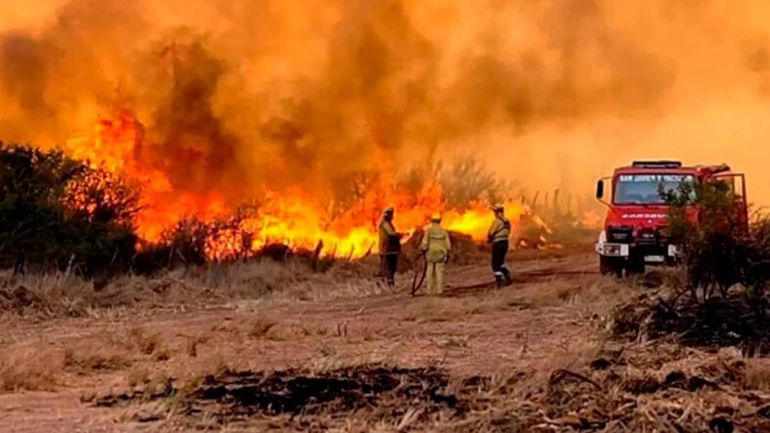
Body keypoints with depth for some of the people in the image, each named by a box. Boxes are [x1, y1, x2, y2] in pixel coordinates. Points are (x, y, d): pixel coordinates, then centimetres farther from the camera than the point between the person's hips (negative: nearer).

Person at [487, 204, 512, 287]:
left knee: (496, 263, 1)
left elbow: (491, 233, -13)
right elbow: (508, 232, 12)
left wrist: (489, 239, 10)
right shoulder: (507, 221, 8)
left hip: (497, 243, -8)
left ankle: (499, 281, -2)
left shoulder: (497, 221, -15)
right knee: (501, 262, 21)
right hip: (505, 242, 8)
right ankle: (508, 277, 13)